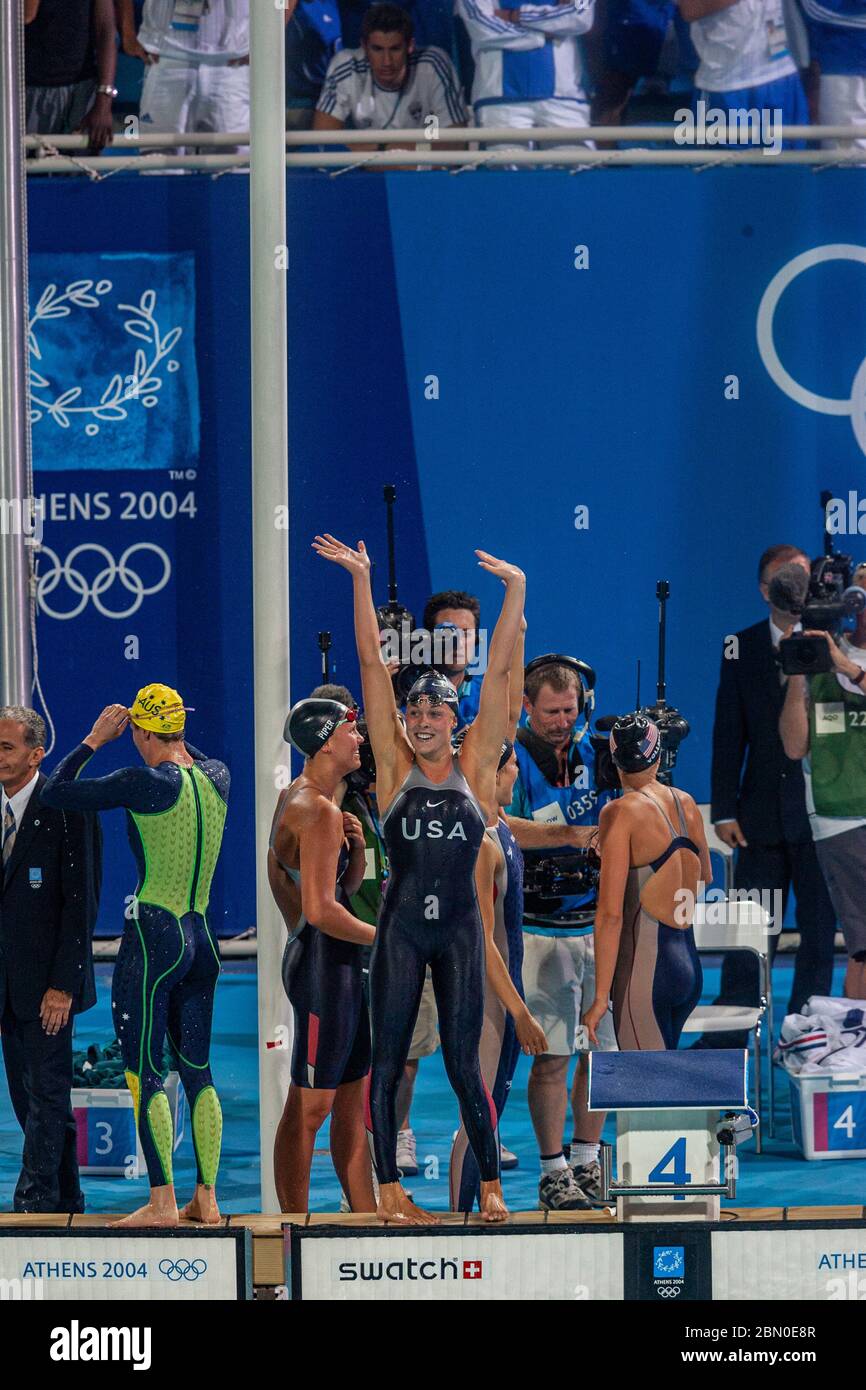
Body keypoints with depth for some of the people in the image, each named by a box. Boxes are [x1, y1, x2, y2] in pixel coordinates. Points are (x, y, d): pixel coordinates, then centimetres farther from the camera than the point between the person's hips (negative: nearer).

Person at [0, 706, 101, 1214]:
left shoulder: (66, 810, -10)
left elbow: (82, 901, -12)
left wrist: (63, 984, -16)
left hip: (47, 981, -7)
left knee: (47, 1094, -6)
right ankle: (67, 1202, 18)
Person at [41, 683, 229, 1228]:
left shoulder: (146, 784, -15)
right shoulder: (216, 776, 4)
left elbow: (55, 791, -8)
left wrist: (94, 740, 3)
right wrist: (176, 738, 25)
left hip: (153, 934, -7)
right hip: (202, 938, 7)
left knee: (146, 1074, -2)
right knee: (198, 1070, 12)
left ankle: (162, 1202, -4)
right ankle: (207, 1198, 12)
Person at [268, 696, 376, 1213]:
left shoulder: (296, 799, 14)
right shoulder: (318, 811, -17)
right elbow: (321, 909, -23)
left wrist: (356, 846, 2)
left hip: (341, 965, 11)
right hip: (323, 962, -11)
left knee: (353, 1102, 14)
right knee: (309, 1108, -6)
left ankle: (367, 1215, 19)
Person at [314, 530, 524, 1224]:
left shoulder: (474, 768, 3)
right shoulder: (396, 766, 3)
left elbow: (499, 673, -1)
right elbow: (372, 666, 0)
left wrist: (516, 592, -5)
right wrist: (361, 581, -4)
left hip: (460, 930, -1)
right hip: (401, 927, 1)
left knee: (464, 1064, 0)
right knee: (388, 1062, 2)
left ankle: (491, 1184, 9)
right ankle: (389, 1188, 7)